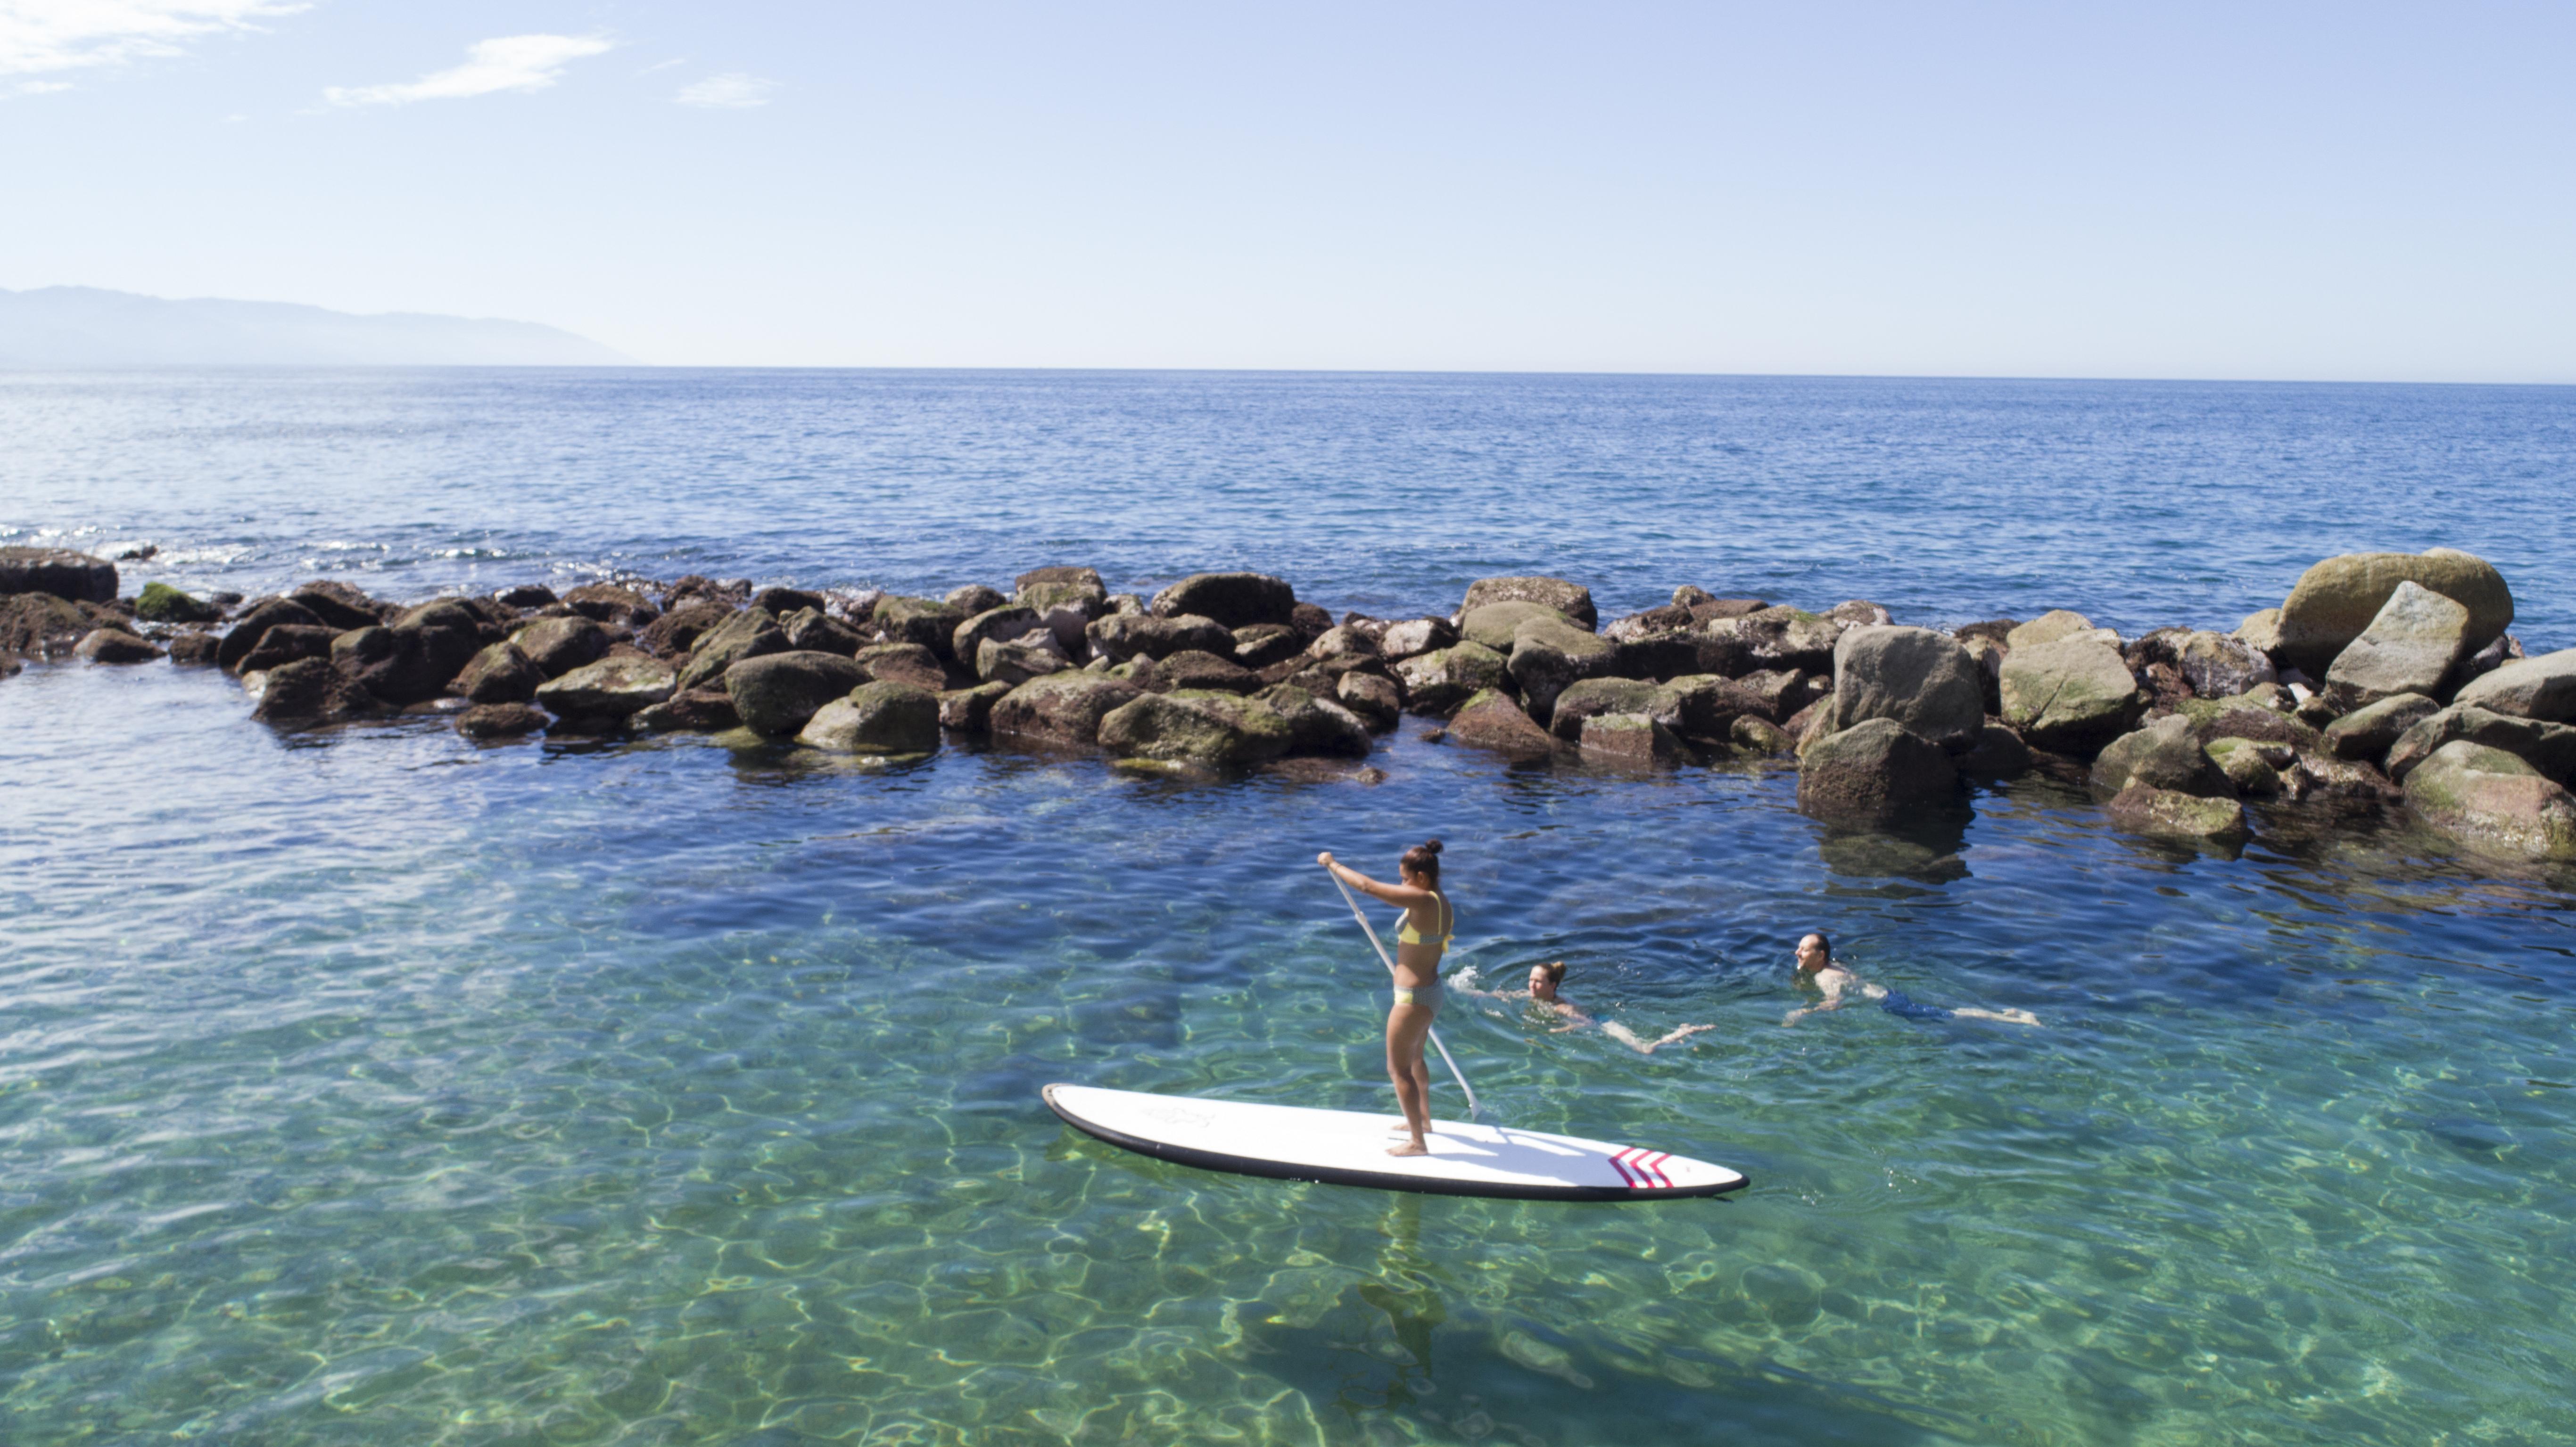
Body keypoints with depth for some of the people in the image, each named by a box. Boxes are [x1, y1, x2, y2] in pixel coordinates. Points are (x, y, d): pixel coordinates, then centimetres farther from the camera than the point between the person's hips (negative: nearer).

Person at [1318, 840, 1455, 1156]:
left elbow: (1368, 886, -28)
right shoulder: (1442, 904, 3)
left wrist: (1333, 864, -15)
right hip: (1430, 991, 10)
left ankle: (1418, 1142, 15)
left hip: (1413, 999, -10)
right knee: (1414, 1059, 28)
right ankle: (1423, 1121, 47)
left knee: (1398, 1069, 5)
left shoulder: (1423, 901, -26)